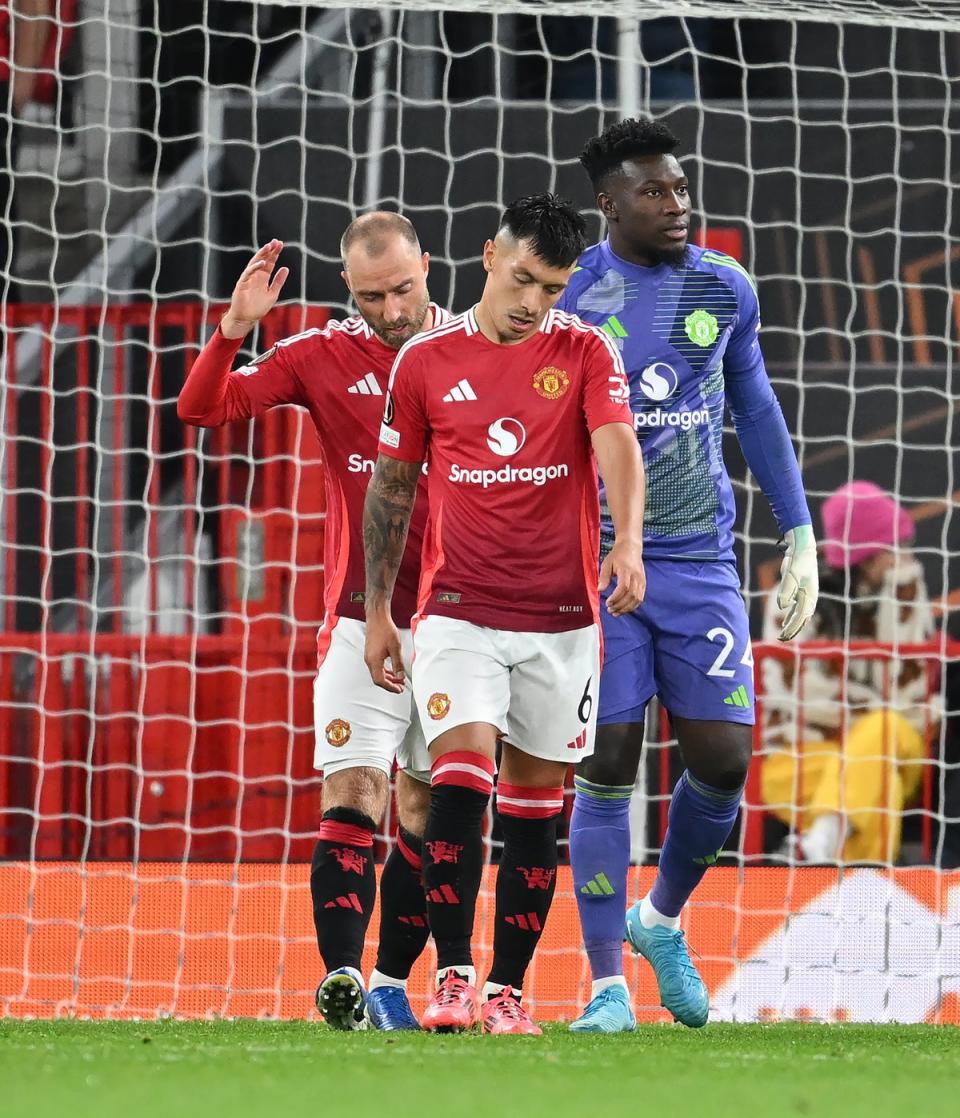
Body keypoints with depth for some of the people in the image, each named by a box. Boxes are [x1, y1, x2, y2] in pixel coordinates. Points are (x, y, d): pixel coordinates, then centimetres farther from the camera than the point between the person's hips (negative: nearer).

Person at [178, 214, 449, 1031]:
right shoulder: (324, 356, 0)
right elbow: (203, 408, -4)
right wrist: (234, 329, -20)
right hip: (361, 621, -2)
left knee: (428, 813, 7)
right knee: (353, 800, -14)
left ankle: (392, 984, 16)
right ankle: (340, 979, -22)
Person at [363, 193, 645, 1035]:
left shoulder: (586, 354, 0)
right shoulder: (426, 361, 3)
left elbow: (617, 447, -15)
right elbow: (391, 487, 11)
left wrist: (628, 540, -34)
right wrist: (377, 611, 10)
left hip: (561, 617, 1)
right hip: (458, 610, -1)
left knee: (534, 805, 5)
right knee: (461, 778, -17)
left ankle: (508, 988, 12)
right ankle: (453, 977, -15)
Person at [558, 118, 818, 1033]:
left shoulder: (724, 289, 5)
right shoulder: (564, 297, -7)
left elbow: (754, 408, 17)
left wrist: (800, 535, 14)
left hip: (700, 560, 3)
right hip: (594, 558, -3)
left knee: (723, 758, -4)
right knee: (608, 763, -6)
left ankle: (661, 920, 24)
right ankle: (607, 987, 2)